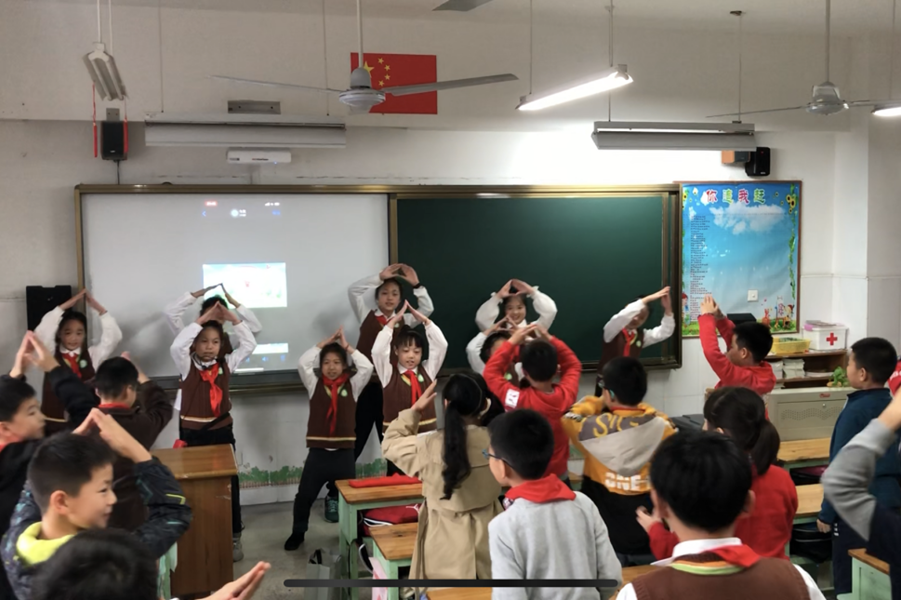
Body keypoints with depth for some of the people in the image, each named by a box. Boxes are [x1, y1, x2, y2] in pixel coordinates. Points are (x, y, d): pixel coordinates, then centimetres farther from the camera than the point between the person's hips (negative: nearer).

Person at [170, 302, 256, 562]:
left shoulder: (226, 364, 4)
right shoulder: (187, 365, -5)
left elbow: (249, 345, 1)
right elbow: (176, 347, -24)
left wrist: (232, 318, -8)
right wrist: (202, 319, -23)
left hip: (222, 432, 2)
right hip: (193, 433, -2)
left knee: (229, 484, 6)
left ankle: (234, 537, 16)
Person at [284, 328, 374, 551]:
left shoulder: (352, 385, 4)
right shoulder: (314, 384, 4)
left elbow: (367, 367, -10)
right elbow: (302, 363, -9)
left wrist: (347, 346, -5)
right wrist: (325, 342, -5)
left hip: (344, 452, 0)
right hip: (318, 452, 0)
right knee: (304, 495, 6)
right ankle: (298, 532, 25)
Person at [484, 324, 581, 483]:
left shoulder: (518, 399, -29)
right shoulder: (566, 395, -21)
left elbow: (491, 371, -13)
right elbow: (573, 365, 1)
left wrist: (512, 341, -13)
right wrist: (550, 339, -7)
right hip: (559, 476, 2)